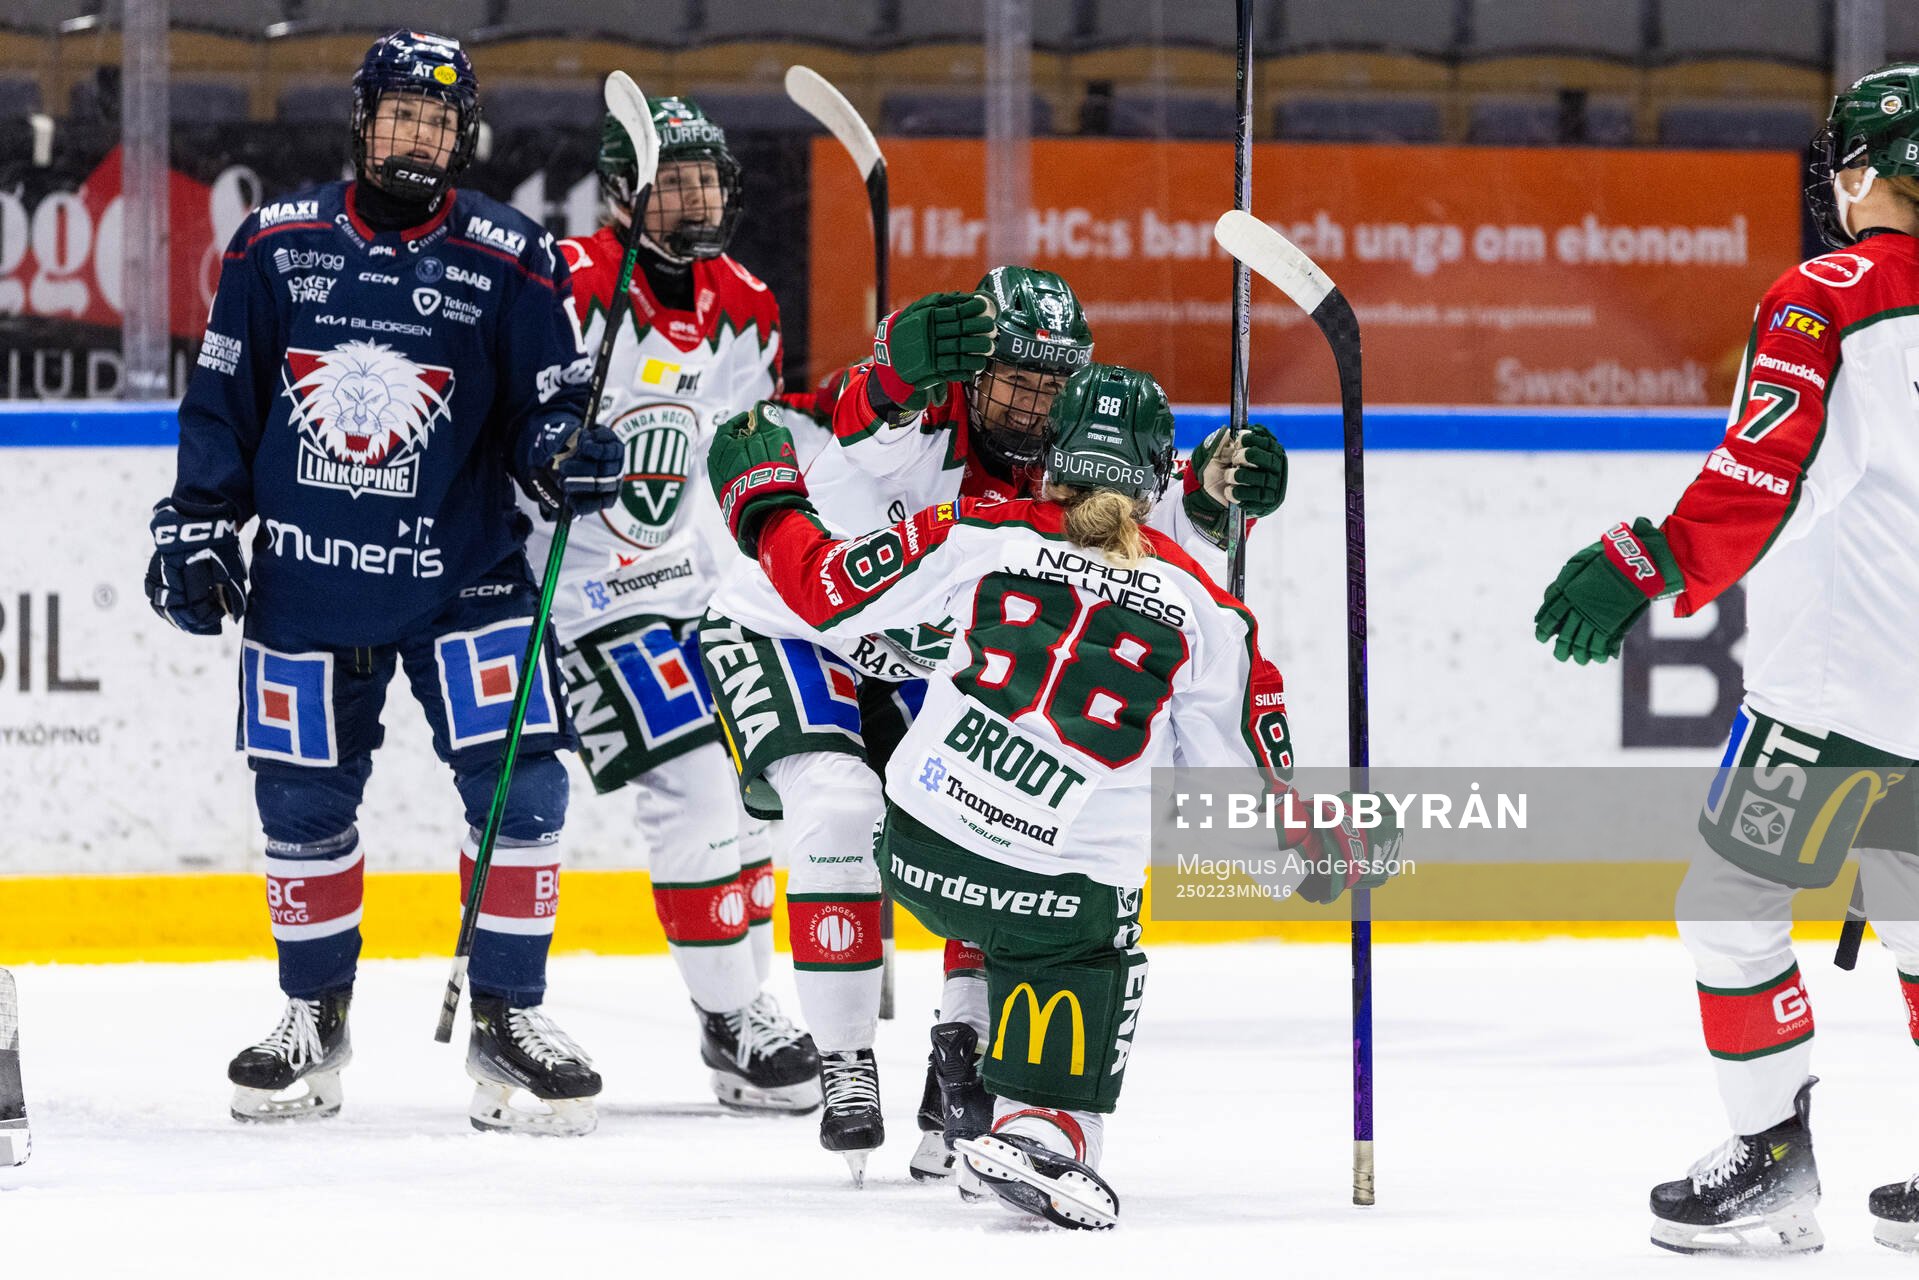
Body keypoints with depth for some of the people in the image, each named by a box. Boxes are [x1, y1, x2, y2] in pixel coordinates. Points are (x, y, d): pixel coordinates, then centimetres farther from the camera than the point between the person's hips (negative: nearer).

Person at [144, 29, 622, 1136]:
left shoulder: (511, 261, -2)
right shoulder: (278, 245, 2)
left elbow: (552, 400, -1)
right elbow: (222, 400, 10)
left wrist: (567, 448, -23)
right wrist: (196, 526, 7)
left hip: (463, 575, -1)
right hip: (306, 578, 1)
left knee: (519, 785, -10)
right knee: (304, 801, 6)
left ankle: (509, 1016, 1)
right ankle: (314, 1016, 23)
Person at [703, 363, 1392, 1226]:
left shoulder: (977, 537, 1)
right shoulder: (1200, 608, 4)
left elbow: (826, 591, 7)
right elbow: (1240, 774, 11)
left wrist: (761, 497, 24)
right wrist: (1321, 848, 29)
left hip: (919, 853, 3)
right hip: (1064, 889, -3)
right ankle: (1042, 1127, -1)